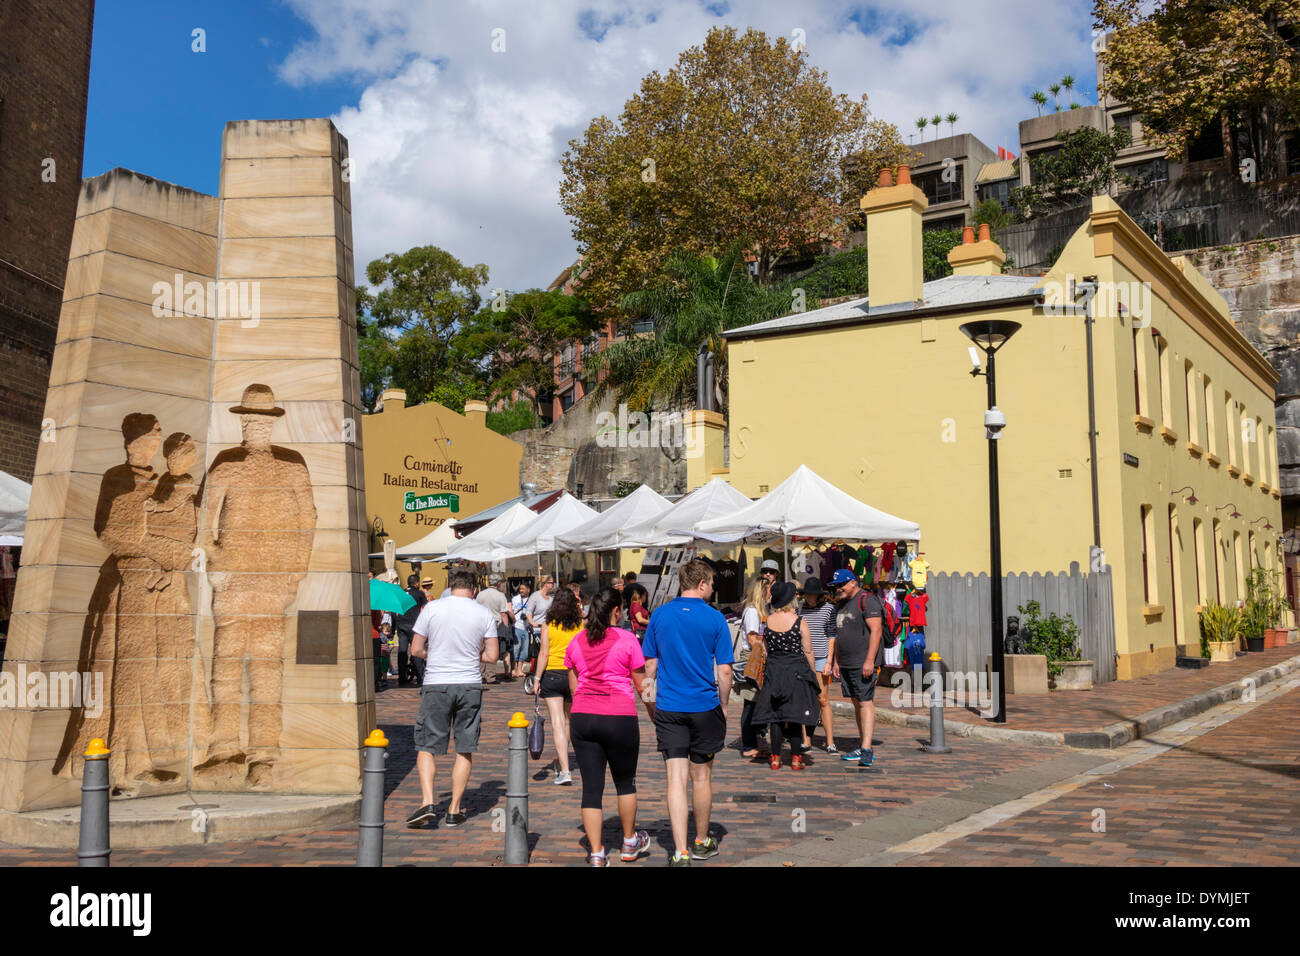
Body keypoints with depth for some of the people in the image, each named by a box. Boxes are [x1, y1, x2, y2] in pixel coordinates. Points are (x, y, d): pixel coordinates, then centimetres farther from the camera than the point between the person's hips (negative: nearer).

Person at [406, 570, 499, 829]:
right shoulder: (484, 614, 1)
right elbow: (492, 656, 3)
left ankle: (427, 802, -8)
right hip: (470, 685, 1)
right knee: (465, 749, 9)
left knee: (426, 746, 7)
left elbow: (416, 650, 1)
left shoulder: (432, 608, -2)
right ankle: (454, 811, 11)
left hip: (436, 684, -1)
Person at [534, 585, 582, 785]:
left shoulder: (548, 625, -5)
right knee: (567, 720, 20)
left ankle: (564, 770, -13)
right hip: (574, 676, 3)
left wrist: (537, 678, -3)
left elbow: (544, 654, -8)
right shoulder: (581, 625, -1)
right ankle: (561, 761, 36)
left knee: (557, 722, -4)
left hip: (552, 675, -2)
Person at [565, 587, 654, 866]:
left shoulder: (577, 641, 7)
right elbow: (642, 686, -2)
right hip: (619, 718, -3)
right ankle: (630, 843, 30)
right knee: (625, 781, 16)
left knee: (591, 787, 6)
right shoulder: (627, 639, -6)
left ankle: (596, 853, 6)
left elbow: (573, 685, 13)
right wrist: (655, 716, 10)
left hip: (582, 717, 3)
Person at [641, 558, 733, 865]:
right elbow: (724, 671, -7)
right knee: (701, 777, 14)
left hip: (668, 708, 1)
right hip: (705, 707, -1)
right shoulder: (714, 618, -7)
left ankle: (681, 853, -7)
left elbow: (649, 666, 6)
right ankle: (702, 843, 30)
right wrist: (723, 704, 7)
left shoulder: (659, 615, 1)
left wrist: (652, 707, 15)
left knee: (676, 779, 0)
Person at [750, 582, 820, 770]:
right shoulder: (799, 622, -10)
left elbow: (766, 647, 7)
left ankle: (775, 758, 10)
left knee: (775, 715, 7)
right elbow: (808, 651, -5)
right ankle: (795, 758, 7)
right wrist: (812, 672, 7)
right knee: (795, 716, 4)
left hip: (773, 670, 3)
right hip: (797, 670, -3)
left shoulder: (767, 620, -2)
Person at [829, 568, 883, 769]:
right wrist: (836, 661, 18)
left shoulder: (867, 600, -11)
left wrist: (869, 660, -22)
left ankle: (867, 750, -17)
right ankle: (862, 746, 16)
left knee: (866, 702, -12)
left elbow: (876, 631, -17)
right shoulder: (840, 604, 16)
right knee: (857, 702, 10)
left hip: (864, 662, -9)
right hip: (846, 663, 9)